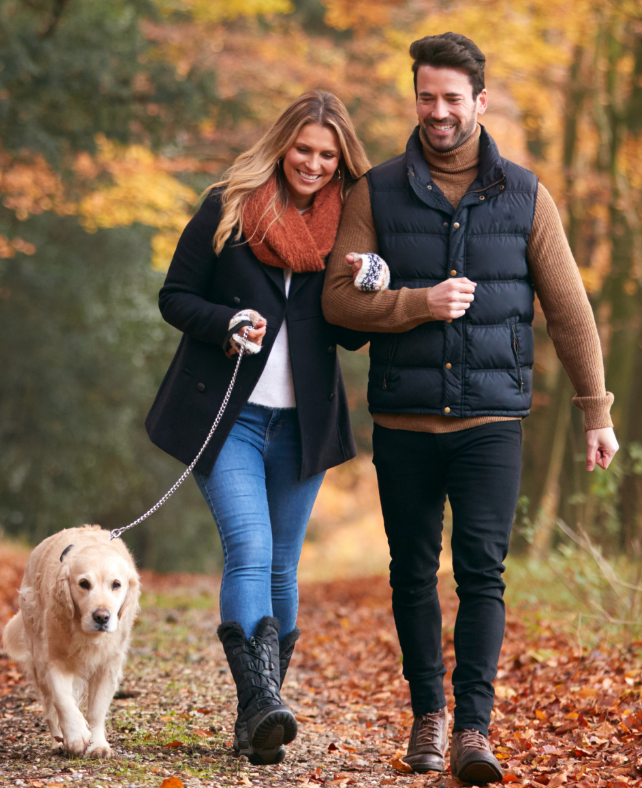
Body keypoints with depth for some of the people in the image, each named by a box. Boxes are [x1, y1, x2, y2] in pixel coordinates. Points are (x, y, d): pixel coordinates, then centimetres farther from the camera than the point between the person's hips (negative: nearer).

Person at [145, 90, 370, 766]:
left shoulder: (347, 224, 8)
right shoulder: (228, 208, 1)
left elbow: (350, 336, 10)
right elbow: (174, 296, 3)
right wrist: (226, 323, -15)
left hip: (301, 424, 3)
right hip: (227, 416, -3)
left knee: (281, 568, 6)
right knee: (250, 552, -19)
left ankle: (256, 718, 15)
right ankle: (262, 703, -27)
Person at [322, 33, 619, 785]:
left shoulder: (523, 196, 4)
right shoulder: (377, 193, 4)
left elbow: (569, 309, 7)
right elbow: (339, 298, -1)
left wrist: (597, 410, 6)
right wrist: (417, 304, -17)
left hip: (491, 419, -1)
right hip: (403, 421, 1)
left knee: (482, 572, -10)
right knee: (413, 573, 8)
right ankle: (427, 714, 24)